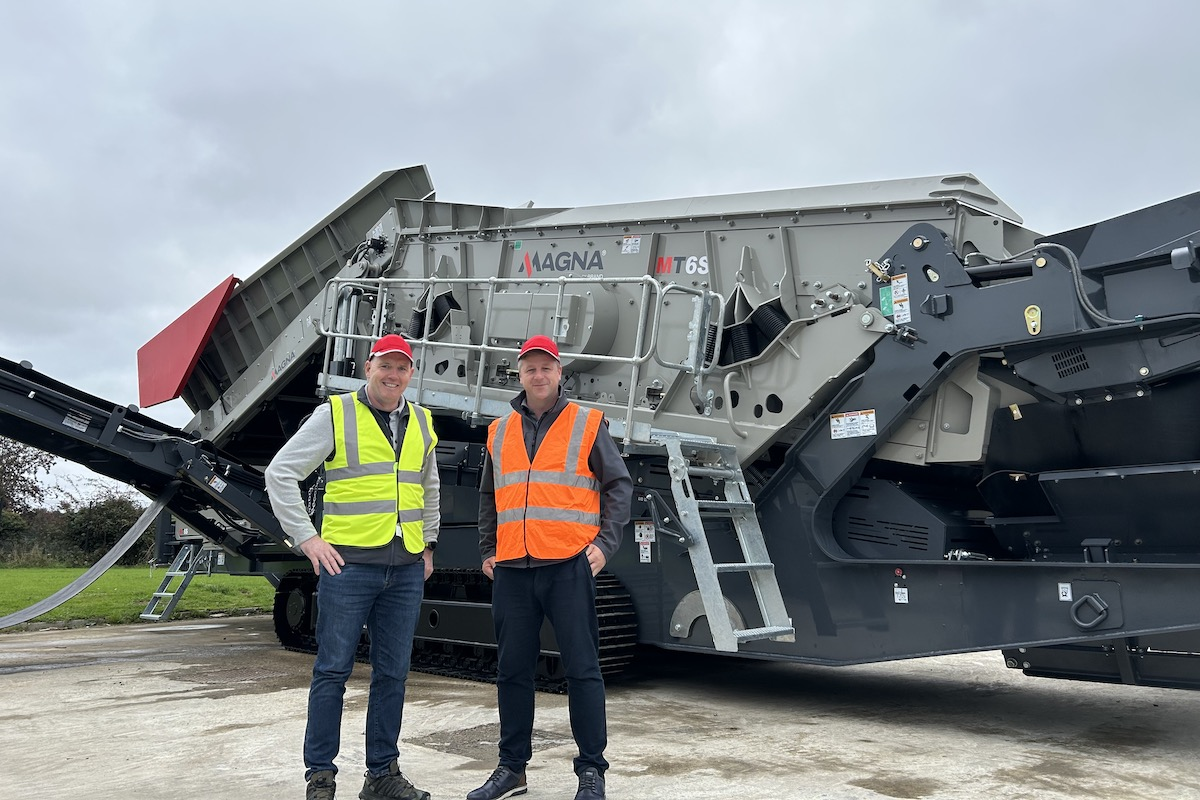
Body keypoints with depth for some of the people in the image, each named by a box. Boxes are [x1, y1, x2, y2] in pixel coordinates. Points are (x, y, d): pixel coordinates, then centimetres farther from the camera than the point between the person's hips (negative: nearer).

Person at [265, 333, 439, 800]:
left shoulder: (421, 423, 14)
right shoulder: (335, 415, -2)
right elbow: (280, 473, -3)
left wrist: (428, 543, 22)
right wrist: (306, 538, -8)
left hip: (406, 569, 5)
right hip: (349, 563, -5)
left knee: (392, 673, 9)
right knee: (333, 671, 2)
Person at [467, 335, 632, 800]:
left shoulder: (587, 425, 3)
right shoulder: (499, 432, 14)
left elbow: (618, 485, 3)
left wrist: (605, 543, -7)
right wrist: (487, 550, 13)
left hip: (569, 566, -4)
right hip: (512, 570, 4)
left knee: (582, 669, 0)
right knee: (512, 671, 10)